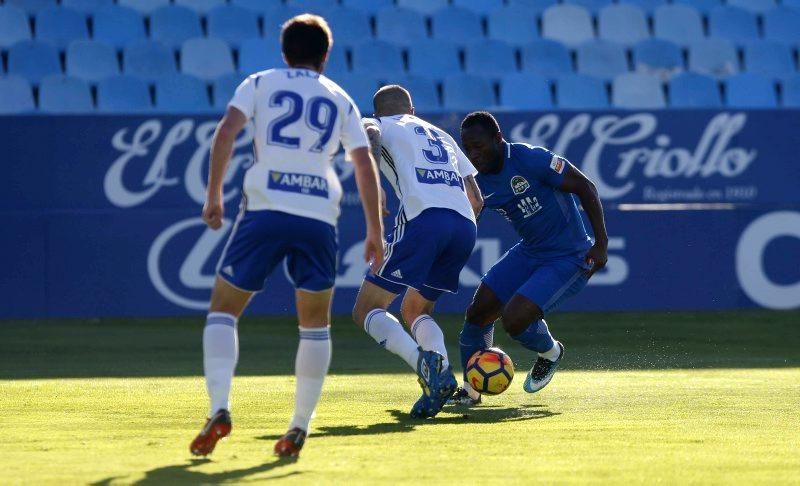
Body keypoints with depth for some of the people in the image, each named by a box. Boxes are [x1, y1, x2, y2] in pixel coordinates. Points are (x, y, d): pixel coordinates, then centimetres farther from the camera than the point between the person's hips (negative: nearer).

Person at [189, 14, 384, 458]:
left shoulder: (260, 83, 14)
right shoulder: (339, 99, 19)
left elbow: (226, 130, -1)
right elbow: (365, 164, 14)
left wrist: (213, 196, 3)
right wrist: (374, 231, 18)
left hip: (265, 209, -1)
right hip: (320, 217, 2)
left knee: (223, 309, 8)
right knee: (315, 324, 16)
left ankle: (219, 408, -13)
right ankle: (299, 428, 9)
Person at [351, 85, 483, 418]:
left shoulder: (380, 125, 20)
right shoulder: (442, 136, 34)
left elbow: (368, 133, -8)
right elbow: (476, 200, 29)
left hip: (423, 218, -6)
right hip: (465, 226, 6)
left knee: (367, 309, 0)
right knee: (414, 311, 23)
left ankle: (426, 366, -25)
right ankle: (442, 372, -5)